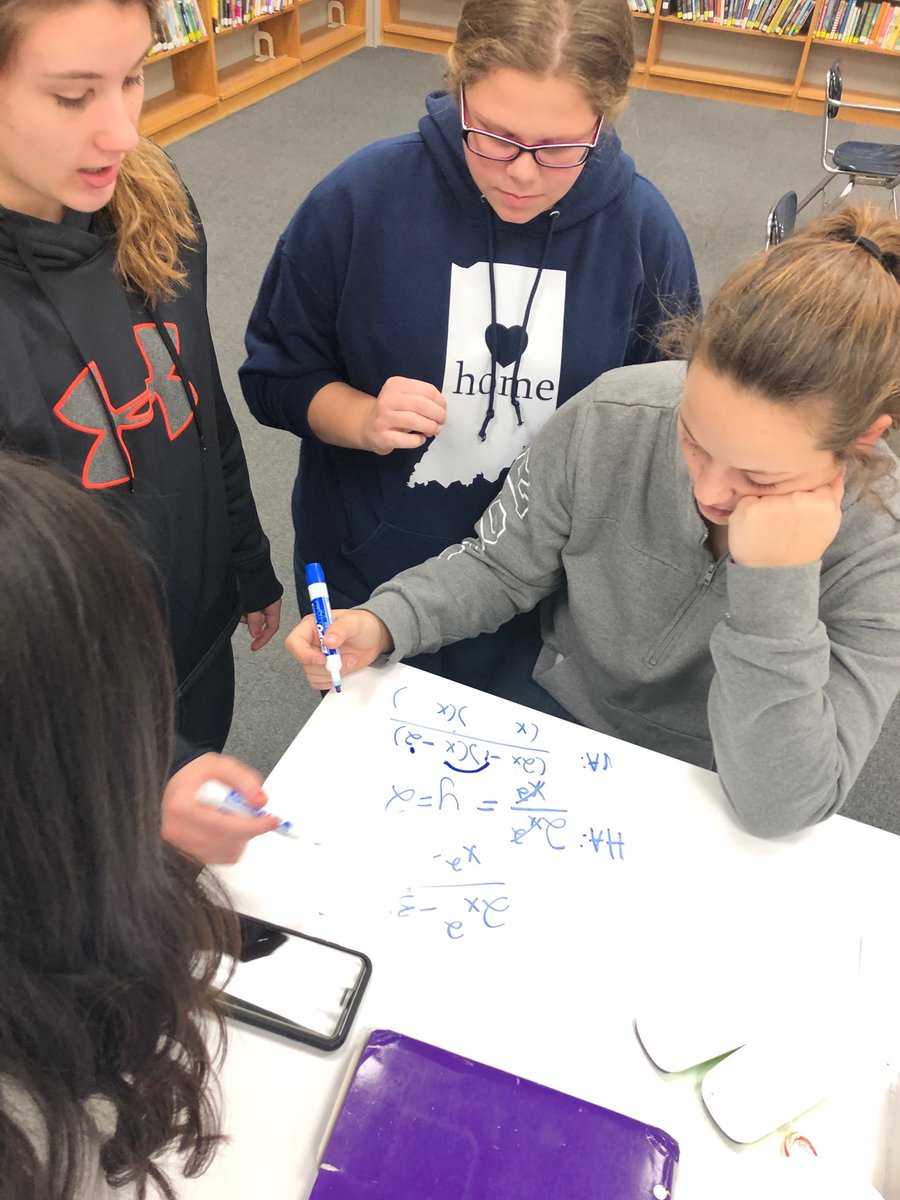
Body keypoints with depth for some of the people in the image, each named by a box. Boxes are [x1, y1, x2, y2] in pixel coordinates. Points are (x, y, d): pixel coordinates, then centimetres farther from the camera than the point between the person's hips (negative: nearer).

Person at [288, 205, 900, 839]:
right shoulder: (611, 417, -20)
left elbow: (782, 805, -28)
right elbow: (500, 566, -5)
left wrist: (777, 583, -38)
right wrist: (382, 622, -22)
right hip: (557, 706, 1)